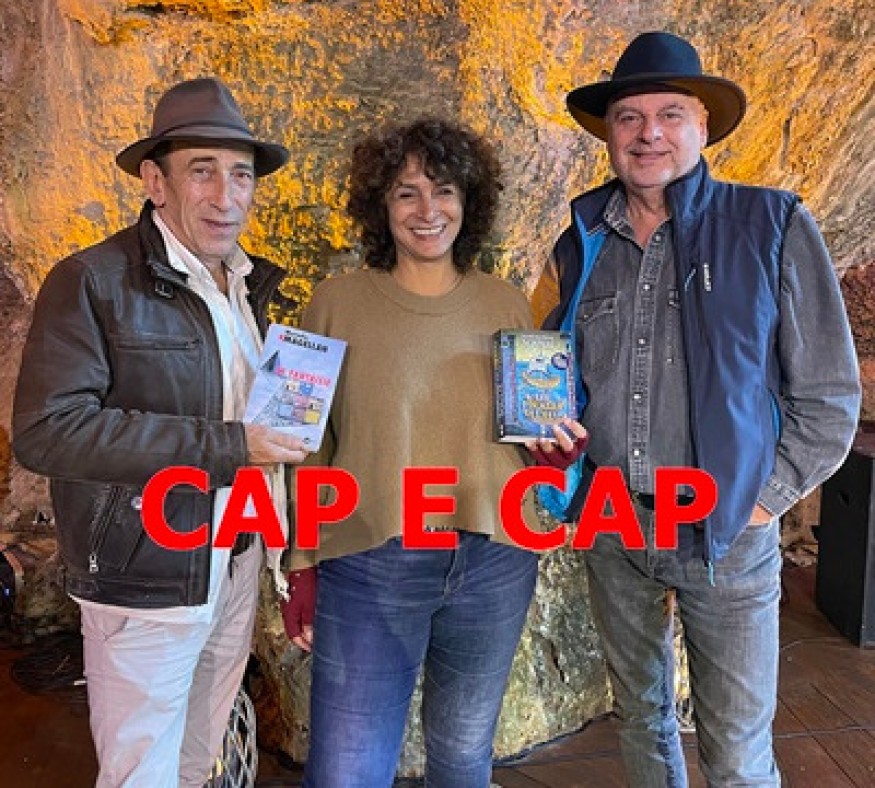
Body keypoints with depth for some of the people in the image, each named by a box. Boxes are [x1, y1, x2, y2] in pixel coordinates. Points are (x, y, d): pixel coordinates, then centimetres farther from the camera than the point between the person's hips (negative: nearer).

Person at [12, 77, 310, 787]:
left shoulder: (250, 284, 8)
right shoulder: (91, 282, -15)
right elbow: (46, 430, -24)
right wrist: (225, 446, -26)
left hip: (236, 562, 7)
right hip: (147, 576, -6)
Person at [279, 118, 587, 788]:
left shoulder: (507, 305, 3)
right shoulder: (337, 303, -4)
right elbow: (311, 447, 0)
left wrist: (555, 448, -7)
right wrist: (303, 569, -2)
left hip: (494, 565, 3)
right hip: (366, 569, -2)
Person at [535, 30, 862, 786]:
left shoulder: (774, 227, -7)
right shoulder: (581, 243, 3)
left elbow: (828, 395, -5)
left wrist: (763, 501, -8)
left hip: (727, 535, -3)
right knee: (640, 713, 20)